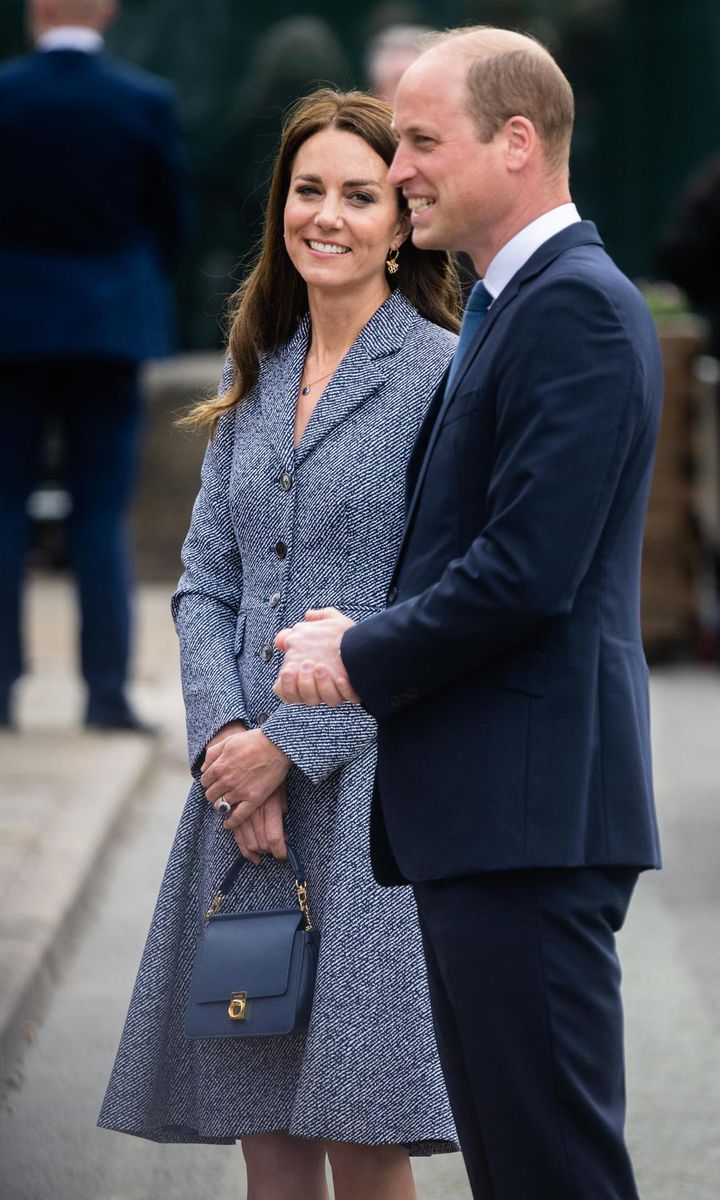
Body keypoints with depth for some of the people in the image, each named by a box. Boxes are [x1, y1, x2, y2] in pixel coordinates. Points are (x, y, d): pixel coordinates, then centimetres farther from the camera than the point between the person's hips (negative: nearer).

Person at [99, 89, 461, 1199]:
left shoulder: (442, 374, -5)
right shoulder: (255, 377, 15)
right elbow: (206, 580, 13)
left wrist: (289, 744, -12)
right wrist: (222, 735, -4)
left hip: (371, 780, -6)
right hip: (244, 781, 6)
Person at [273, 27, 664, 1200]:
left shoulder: (575, 307, -13)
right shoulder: (508, 308, 20)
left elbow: (527, 573, -21)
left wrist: (365, 659, -9)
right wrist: (367, 636, 5)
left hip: (530, 811, -11)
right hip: (481, 810, 11)